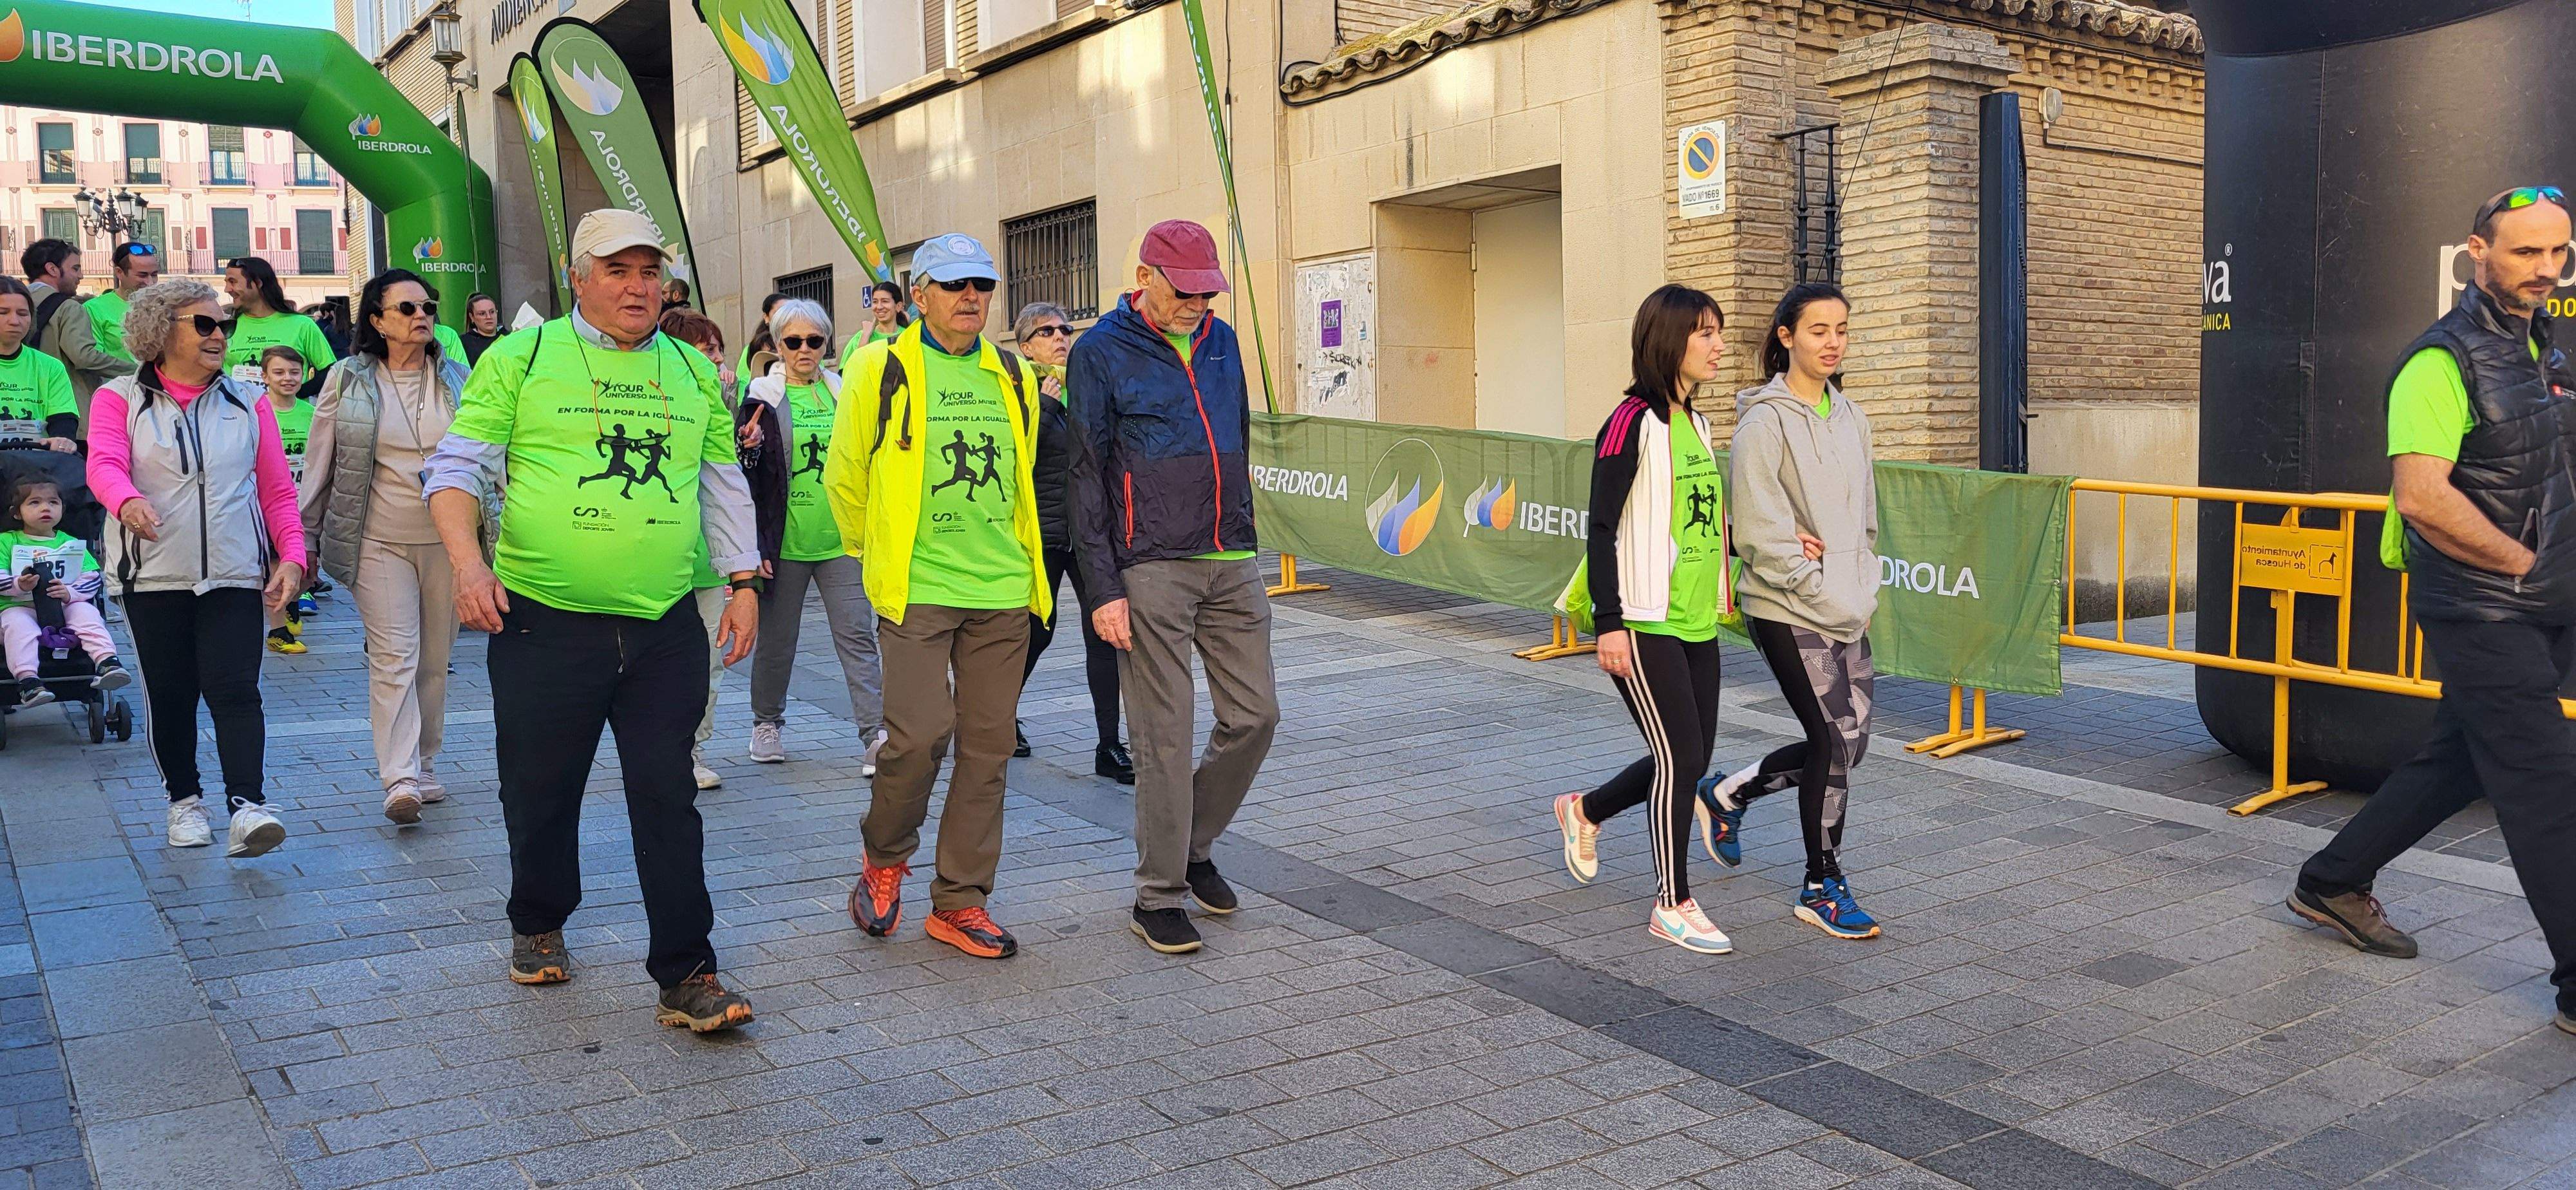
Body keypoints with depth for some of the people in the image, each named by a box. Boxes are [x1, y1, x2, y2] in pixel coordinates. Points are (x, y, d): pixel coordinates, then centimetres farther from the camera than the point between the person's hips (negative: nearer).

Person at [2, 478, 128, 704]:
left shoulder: (71, 543, 18)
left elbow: (91, 577, 7)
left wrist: (70, 593, -14)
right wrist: (19, 585, -21)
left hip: (65, 606, 2)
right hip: (19, 607, -1)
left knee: (87, 612, -27)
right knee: (18, 625, -32)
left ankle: (106, 661, -42)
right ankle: (28, 680, -45)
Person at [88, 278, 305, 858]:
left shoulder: (247, 403, 10)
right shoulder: (120, 399, 5)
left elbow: (277, 490, 9)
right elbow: (104, 464, -13)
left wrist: (292, 555, -4)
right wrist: (128, 501, -36)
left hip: (234, 572, 0)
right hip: (154, 574, 0)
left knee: (233, 689, -11)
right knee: (169, 694, 7)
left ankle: (247, 806, -17)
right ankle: (184, 801, 22)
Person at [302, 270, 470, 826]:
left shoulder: (458, 380, 7)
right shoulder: (347, 381, 1)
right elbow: (320, 467, 4)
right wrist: (304, 541, 3)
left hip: (447, 540, 2)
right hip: (379, 543, -2)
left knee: (434, 660, 9)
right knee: (394, 657, -10)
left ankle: (425, 769, 21)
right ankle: (400, 780, -14)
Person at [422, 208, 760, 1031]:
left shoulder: (694, 372, 13)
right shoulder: (521, 358, 2)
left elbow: (723, 484, 19)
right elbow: (457, 468, 0)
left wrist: (743, 581, 13)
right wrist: (469, 563, -14)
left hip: (666, 627, 2)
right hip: (544, 622, -2)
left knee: (669, 800, 0)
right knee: (541, 792, 11)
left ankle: (686, 977, 4)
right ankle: (538, 927, 36)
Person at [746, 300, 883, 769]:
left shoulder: (845, 392, 9)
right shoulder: (764, 395, 0)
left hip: (841, 538, 2)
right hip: (785, 539, -2)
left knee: (857, 635, -4)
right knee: (777, 638, 10)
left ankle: (877, 734, -7)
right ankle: (768, 723, 28)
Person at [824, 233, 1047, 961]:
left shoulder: (1015, 378, 12)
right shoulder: (880, 370, -1)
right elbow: (844, 475, 8)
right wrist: (878, 552, 16)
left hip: (1003, 592, 4)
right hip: (914, 591, -4)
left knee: (987, 747, 5)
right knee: (919, 735, -11)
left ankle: (960, 902, 16)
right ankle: (885, 858, 18)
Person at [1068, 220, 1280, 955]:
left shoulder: (1220, 342, 13)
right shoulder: (1101, 354, -4)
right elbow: (1087, 477, -6)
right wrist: (1102, 589, -11)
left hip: (1231, 564, 6)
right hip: (1151, 571, -6)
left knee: (1254, 714, 7)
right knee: (1165, 735, -3)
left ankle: (1195, 846, 28)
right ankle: (1158, 896, 10)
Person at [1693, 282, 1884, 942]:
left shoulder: (1850, 416, 11)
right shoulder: (1767, 421, -12)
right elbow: (1761, 531, -16)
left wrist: (1864, 592, 6)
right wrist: (1827, 595, -13)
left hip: (1847, 610, 8)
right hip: (1788, 612, -7)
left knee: (1847, 743, 10)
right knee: (1834, 743, -4)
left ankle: (1726, 795, 32)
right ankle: (1822, 887, 15)